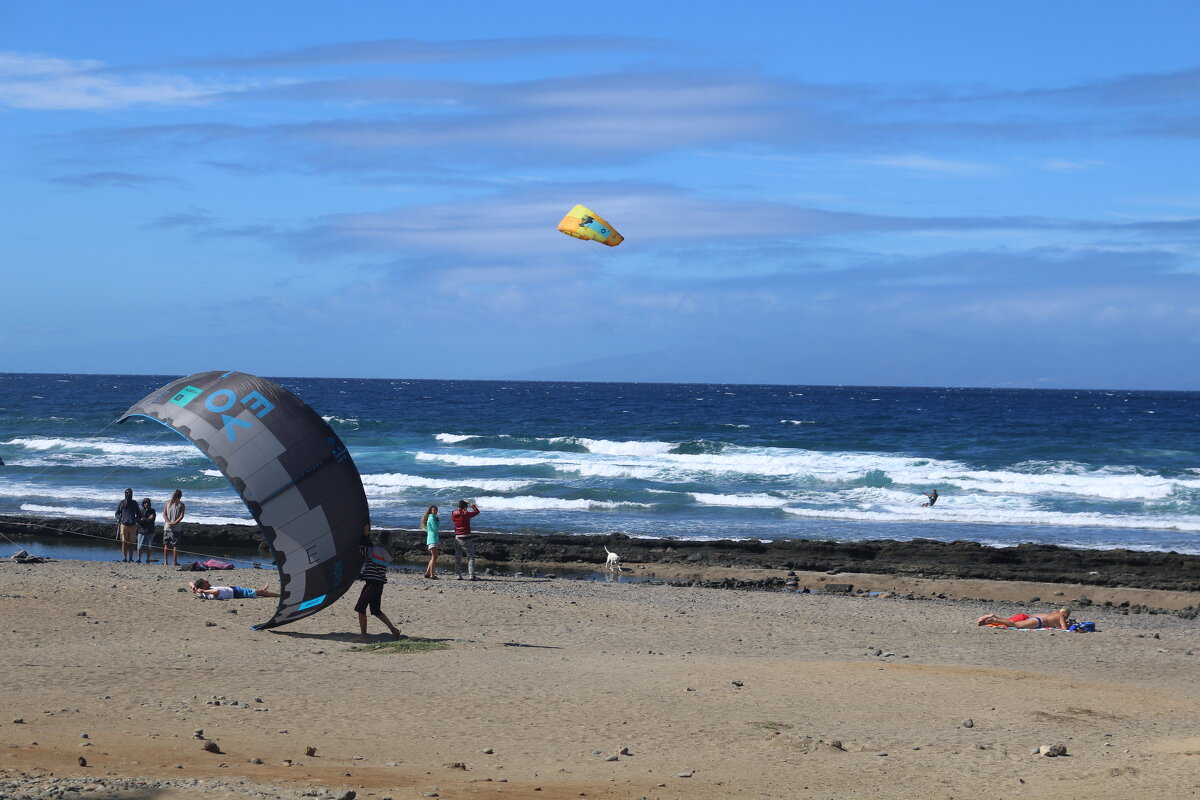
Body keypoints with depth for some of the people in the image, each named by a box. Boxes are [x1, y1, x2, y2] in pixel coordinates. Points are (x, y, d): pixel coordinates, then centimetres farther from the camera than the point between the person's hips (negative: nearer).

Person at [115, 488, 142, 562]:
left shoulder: (134, 503, 15)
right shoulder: (121, 503, 10)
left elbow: (139, 514, 20)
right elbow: (117, 513, 14)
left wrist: (136, 519, 1)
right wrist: (120, 519, -4)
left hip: (133, 525, 2)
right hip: (124, 525, -2)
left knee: (132, 543, 0)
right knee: (124, 542, -6)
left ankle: (131, 558, 5)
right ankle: (124, 558, -4)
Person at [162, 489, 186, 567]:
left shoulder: (168, 502, 6)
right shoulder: (181, 505, -4)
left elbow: (164, 514, 0)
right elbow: (181, 516, -12)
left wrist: (169, 522, -8)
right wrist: (174, 523, -13)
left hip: (167, 527, 3)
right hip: (176, 528, -3)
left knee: (166, 544, 9)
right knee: (175, 545, 3)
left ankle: (165, 561, 9)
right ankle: (174, 562, 3)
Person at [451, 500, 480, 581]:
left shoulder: (453, 514, 1)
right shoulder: (466, 514, -13)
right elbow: (477, 512, -1)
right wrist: (470, 504, 6)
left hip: (457, 537, 5)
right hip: (467, 538, -5)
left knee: (458, 557, 11)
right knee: (471, 557, 2)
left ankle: (458, 575, 9)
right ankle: (471, 575, -4)